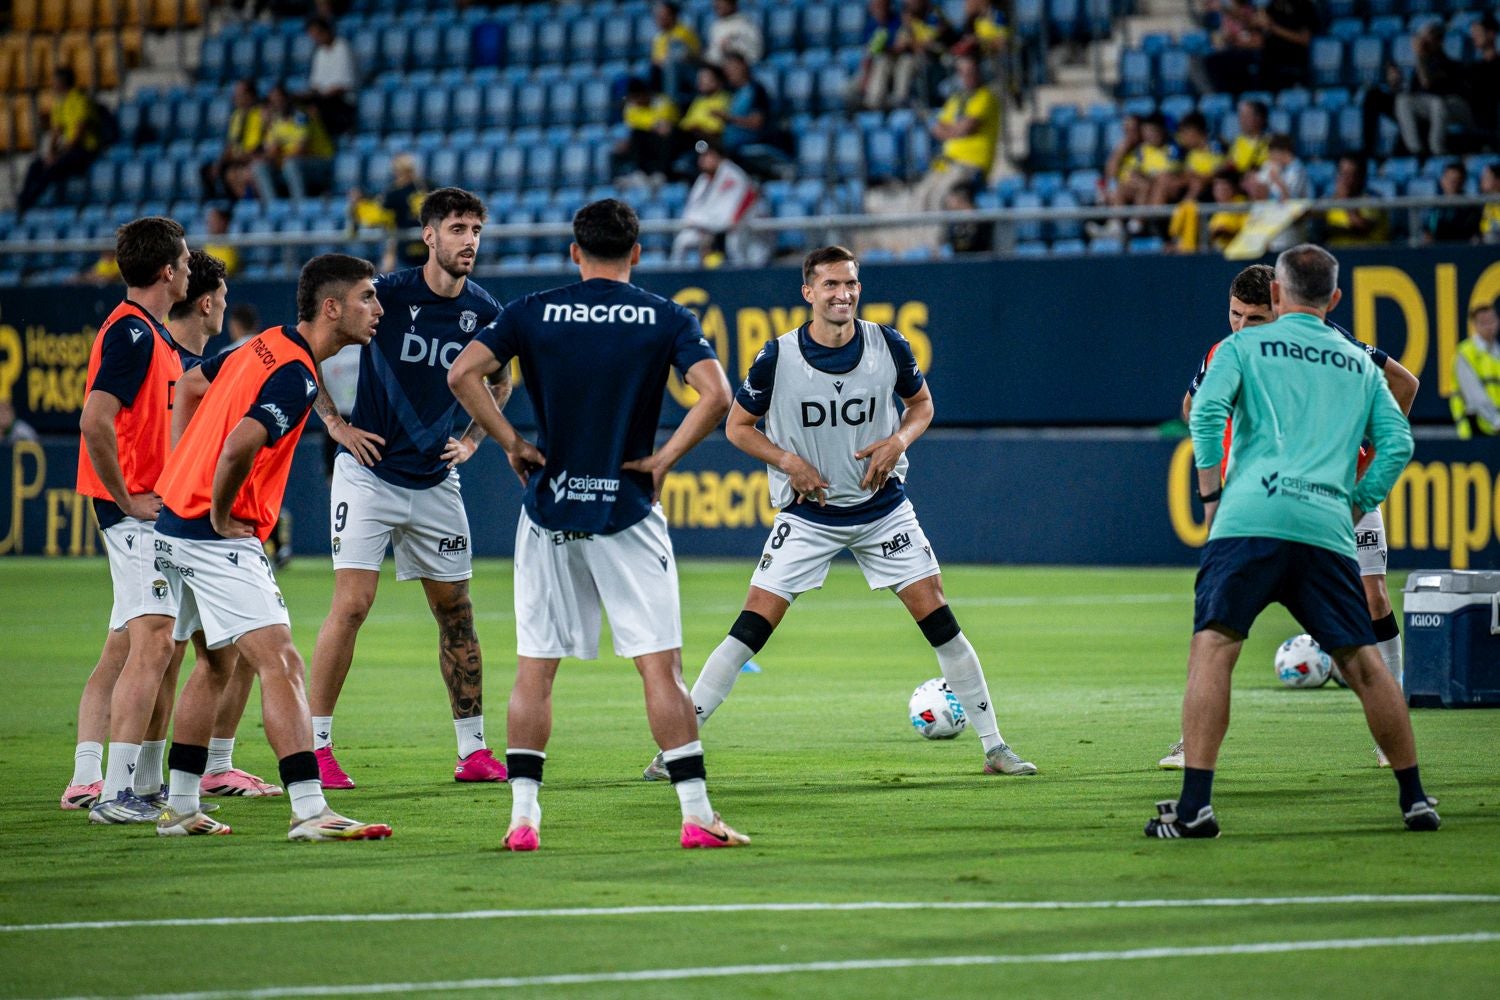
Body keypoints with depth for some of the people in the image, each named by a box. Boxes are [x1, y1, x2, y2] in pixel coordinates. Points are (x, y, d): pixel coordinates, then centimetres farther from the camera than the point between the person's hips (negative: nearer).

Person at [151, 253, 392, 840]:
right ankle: (309, 811, -22)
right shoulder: (295, 375, -18)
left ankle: (180, 808, 26)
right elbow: (239, 445, -32)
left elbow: (191, 385, 27)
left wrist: (190, 480, 22)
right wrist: (220, 514, -17)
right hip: (218, 541, -10)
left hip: (176, 522, 10)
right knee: (280, 663, -14)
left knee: (217, 664, 21)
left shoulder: (267, 346, 12)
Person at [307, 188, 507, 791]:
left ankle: (473, 751, 16)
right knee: (352, 604, -12)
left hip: (436, 481, 5)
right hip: (368, 471, -5)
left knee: (455, 612, 8)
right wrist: (334, 422, -6)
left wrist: (472, 439, 9)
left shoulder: (485, 313, 1)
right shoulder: (385, 294, -13)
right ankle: (316, 747, -7)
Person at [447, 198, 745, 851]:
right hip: (627, 510, -1)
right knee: (660, 665, 0)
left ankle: (523, 816, 3)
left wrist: (511, 444, -2)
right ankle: (697, 815, -3)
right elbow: (715, 395, -14)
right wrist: (664, 460, -5)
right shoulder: (666, 319, 0)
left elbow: (462, 374, -9)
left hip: (548, 507, 1)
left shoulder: (532, 313, 3)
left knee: (534, 667, 8)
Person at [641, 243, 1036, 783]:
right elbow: (737, 425, 1)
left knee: (938, 620, -4)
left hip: (882, 509, 2)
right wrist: (788, 461, -14)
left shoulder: (889, 346, -7)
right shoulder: (778, 357, -12)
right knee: (751, 628, -9)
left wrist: (898, 441, -10)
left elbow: (921, 403, 10)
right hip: (807, 515, -1)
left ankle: (994, 747, 7)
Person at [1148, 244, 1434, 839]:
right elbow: (1398, 442, 13)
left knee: (1213, 648, -7)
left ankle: (1195, 805, -19)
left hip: (1251, 517, -3)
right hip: (1328, 527, 3)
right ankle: (1415, 799, 16)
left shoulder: (1244, 346, 13)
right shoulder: (1360, 363, 23)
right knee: (1361, 662, 11)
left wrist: (1211, 493, 4)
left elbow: (1208, 410, -3)